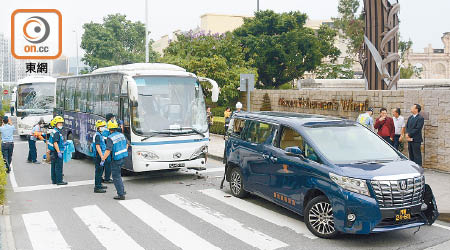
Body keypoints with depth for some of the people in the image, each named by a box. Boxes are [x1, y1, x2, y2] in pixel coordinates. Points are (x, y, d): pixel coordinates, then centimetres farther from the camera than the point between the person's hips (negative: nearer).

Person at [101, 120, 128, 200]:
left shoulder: (110, 138, -19)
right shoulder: (121, 135, 4)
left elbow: (108, 151, -26)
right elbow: (126, 145, 17)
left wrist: (102, 160, -19)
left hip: (116, 160, -7)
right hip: (123, 158, 8)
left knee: (116, 177, 4)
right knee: (117, 175, 24)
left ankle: (121, 195, 6)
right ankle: (122, 190, 26)